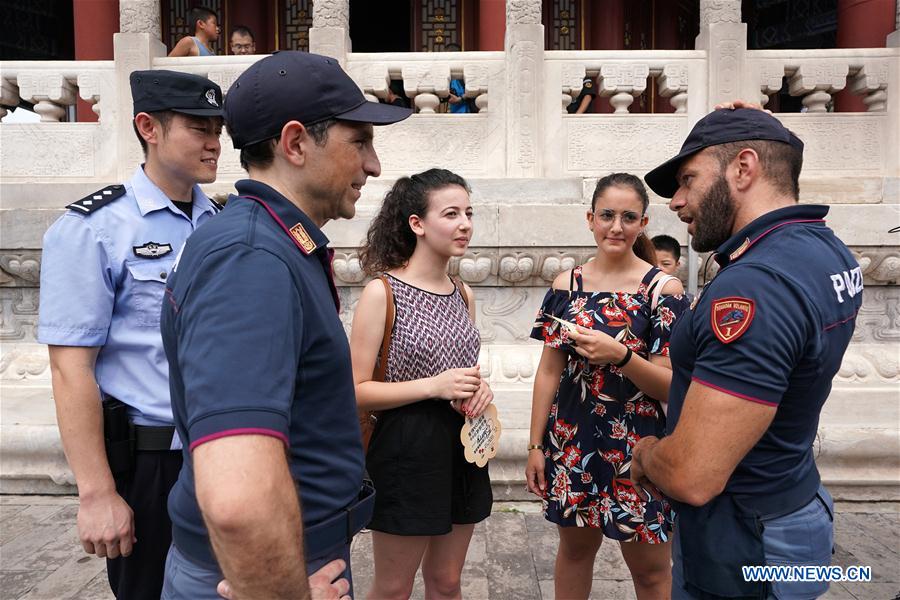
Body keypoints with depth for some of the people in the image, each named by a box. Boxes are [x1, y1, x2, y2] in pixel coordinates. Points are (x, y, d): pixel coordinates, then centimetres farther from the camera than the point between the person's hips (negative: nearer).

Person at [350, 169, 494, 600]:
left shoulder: (463, 294, 6)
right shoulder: (382, 292, -14)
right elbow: (357, 391, -16)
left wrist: (479, 389, -2)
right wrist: (433, 386, -23)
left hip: (462, 446, 6)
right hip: (407, 451, -6)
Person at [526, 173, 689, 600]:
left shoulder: (663, 288, -8)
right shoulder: (567, 283, 1)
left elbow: (670, 386, -10)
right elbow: (549, 370, 4)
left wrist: (620, 355, -27)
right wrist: (536, 445, 3)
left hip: (637, 445, -2)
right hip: (572, 439, 3)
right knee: (574, 548, 20)